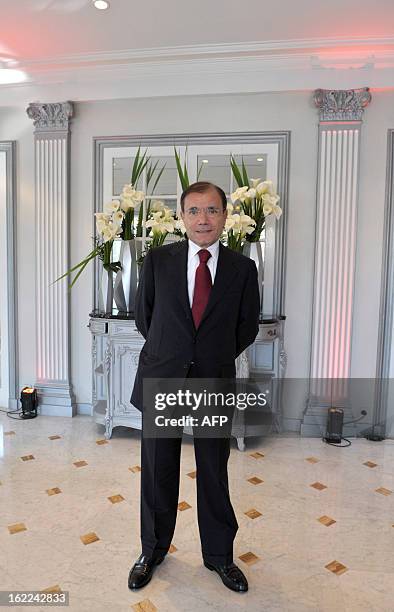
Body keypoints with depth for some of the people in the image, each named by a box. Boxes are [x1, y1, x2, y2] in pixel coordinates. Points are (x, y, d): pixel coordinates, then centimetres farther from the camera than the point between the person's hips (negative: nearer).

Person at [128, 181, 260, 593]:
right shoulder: (158, 260, -2)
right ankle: (152, 551, 39)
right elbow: (143, 314, 9)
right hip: (161, 380, 0)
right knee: (158, 474, 15)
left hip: (215, 384, 0)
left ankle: (219, 556, 37)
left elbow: (247, 327, 8)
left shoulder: (243, 268, -2)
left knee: (214, 475, 14)